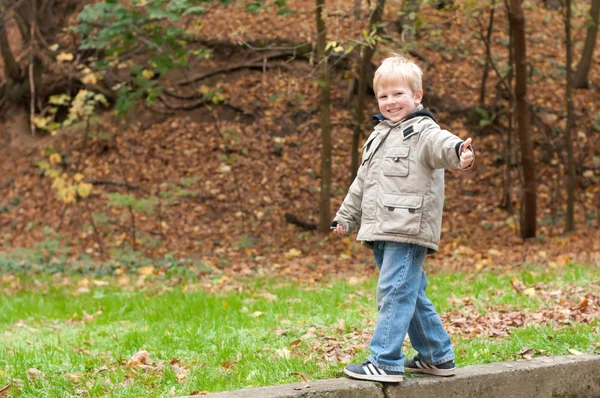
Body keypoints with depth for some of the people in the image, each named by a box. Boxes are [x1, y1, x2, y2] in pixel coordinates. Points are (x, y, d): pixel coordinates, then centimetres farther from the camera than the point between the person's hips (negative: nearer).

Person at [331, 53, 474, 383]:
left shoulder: (422, 131, -5)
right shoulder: (379, 136, 21)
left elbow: (442, 144, -30)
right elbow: (362, 183, 31)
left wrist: (460, 152, -52)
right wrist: (346, 218, 35)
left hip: (408, 231, -9)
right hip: (382, 233, 9)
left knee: (394, 293, -12)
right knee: (411, 296, 15)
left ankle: (385, 362, -11)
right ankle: (438, 356, 25)